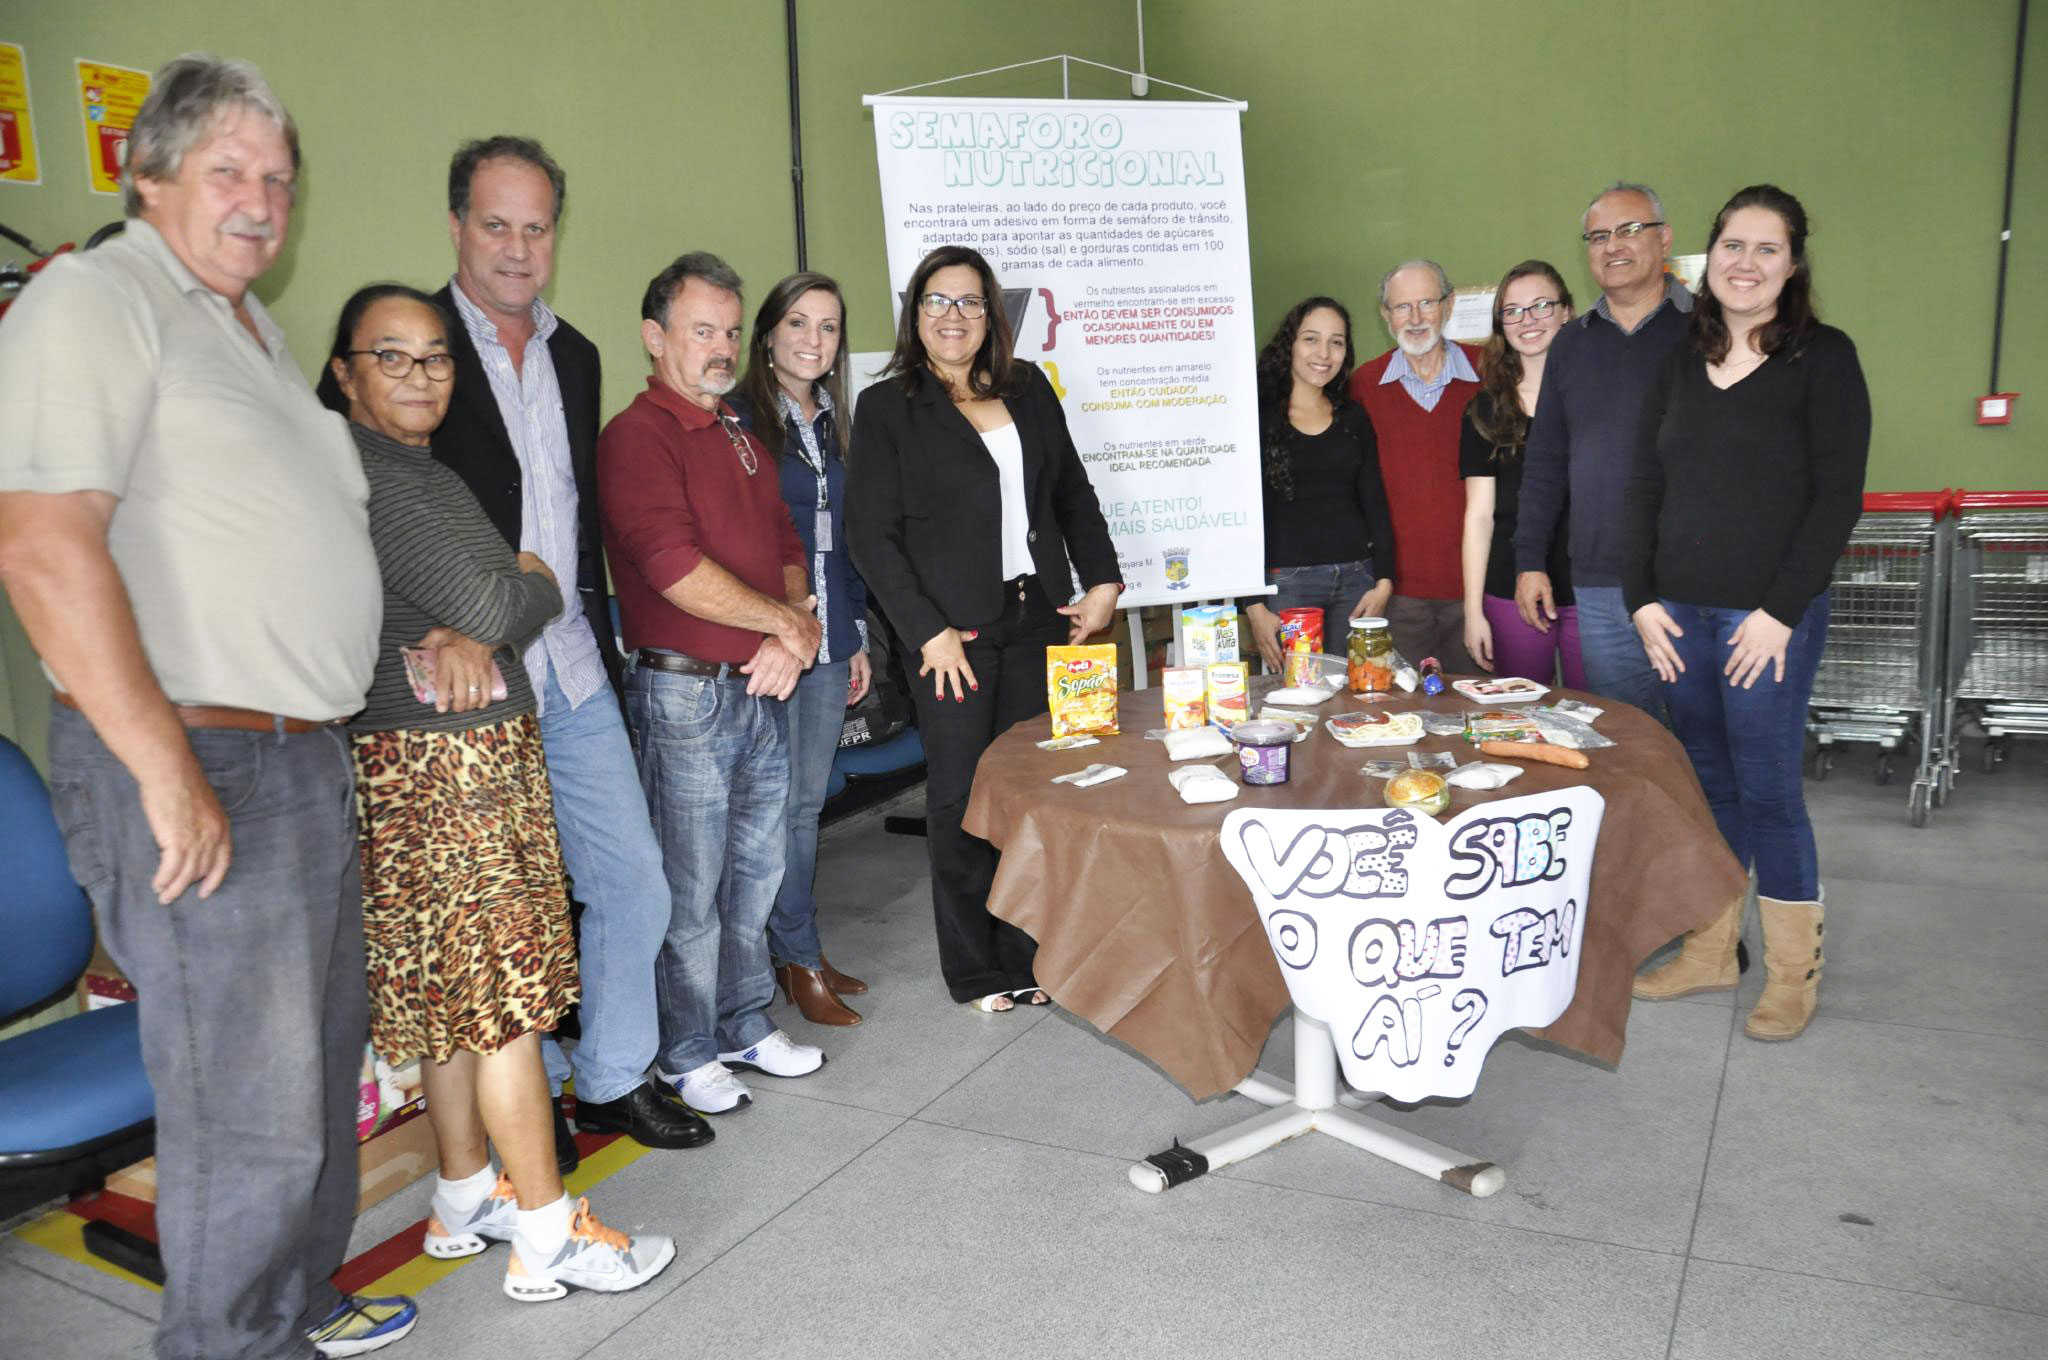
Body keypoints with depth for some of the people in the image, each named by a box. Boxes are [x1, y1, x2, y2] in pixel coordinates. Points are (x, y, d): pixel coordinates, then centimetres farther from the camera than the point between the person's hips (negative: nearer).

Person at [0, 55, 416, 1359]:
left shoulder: (252, 324, 18)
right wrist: (168, 770, -23)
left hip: (310, 756, 10)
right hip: (199, 767, -10)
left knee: (321, 1052, 20)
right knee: (250, 1098, 0)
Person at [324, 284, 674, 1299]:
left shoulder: (416, 468, 18)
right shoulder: (368, 475, -15)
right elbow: (489, 606, -19)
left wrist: (467, 635, 1)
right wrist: (539, 584, -1)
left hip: (472, 749, 10)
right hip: (448, 757, -10)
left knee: (456, 987, 14)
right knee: (506, 988, -5)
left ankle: (467, 1200, 26)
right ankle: (549, 1234, 5)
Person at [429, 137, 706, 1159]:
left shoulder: (573, 354, 14)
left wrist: (598, 639, 16)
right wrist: (449, 622, -25)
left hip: (572, 671, 6)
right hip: (469, 679, -6)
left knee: (632, 880, 10)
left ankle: (612, 1081, 27)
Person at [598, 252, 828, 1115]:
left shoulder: (740, 438, 16)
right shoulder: (636, 436, -11)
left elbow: (786, 545, 16)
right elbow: (676, 569, -22)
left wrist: (796, 633, -4)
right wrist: (785, 621, -11)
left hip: (764, 687, 8)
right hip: (684, 693, -8)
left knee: (757, 871, 16)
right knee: (691, 889, 2)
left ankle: (745, 1027, 31)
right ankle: (685, 1054, 18)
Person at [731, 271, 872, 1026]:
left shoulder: (833, 424, 14)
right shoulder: (739, 419, -6)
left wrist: (857, 636, 17)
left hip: (828, 639, 6)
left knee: (807, 800, 12)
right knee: (783, 804, -1)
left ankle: (797, 952, 23)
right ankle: (799, 960, 12)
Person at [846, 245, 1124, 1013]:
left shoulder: (1027, 388, 12)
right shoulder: (887, 408, -1)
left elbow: (1073, 493, 17)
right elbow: (871, 536, -6)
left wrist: (1103, 582, 7)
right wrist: (928, 632, -12)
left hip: (1039, 618, 4)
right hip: (955, 632, -4)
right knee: (961, 798, 2)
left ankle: (1028, 954, 21)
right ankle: (975, 971, 16)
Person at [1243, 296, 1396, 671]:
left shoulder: (1354, 418, 12)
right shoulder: (1260, 417, 0)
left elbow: (1375, 504, 11)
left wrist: (1384, 581, -1)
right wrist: (1254, 606, -9)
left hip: (1356, 580, 4)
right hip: (1286, 582, -3)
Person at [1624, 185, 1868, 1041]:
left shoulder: (1823, 358, -3)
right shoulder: (1679, 365, 11)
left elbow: (1838, 496, -8)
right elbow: (1643, 489, 11)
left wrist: (1780, 611, -13)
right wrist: (1642, 599, 2)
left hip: (1771, 618, -4)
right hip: (1679, 615, 4)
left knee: (1768, 790, -1)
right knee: (1708, 784, 11)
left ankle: (1793, 974, 15)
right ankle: (1710, 951, 24)